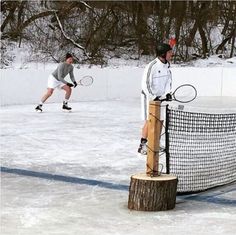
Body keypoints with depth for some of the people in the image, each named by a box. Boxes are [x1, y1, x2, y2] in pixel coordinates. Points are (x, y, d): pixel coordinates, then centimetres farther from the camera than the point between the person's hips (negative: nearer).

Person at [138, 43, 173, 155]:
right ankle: (142, 146, -4)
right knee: (149, 120, -9)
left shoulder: (166, 65, 2)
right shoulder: (152, 66, -22)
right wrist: (154, 97, -22)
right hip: (149, 96, -8)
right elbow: (145, 84, -21)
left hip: (160, 97, 8)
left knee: (160, 120, 10)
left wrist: (167, 93, -3)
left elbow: (168, 80, 11)